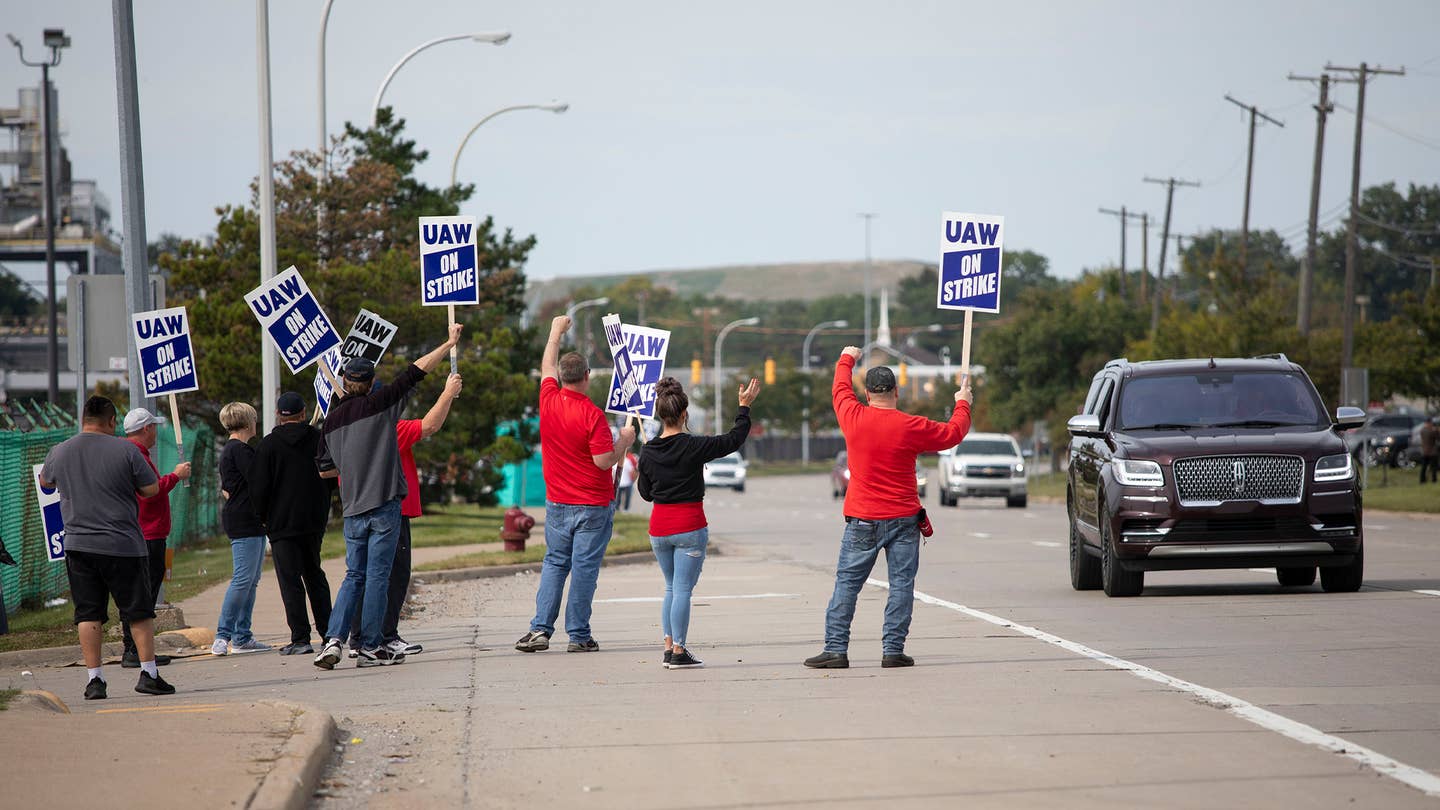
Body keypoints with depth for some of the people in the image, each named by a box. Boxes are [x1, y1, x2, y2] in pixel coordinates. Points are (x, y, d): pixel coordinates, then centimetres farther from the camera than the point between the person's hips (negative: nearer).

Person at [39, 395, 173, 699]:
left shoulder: (59, 452, 4)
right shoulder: (125, 450, -7)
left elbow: (45, 481, 24)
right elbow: (151, 489, -2)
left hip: (78, 546, 3)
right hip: (123, 546, -3)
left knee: (87, 614, 6)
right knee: (139, 611, 6)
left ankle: (94, 679, 2)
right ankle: (148, 673, 3)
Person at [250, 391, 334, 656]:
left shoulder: (269, 444, -8)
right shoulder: (319, 439, 2)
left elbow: (258, 487, -8)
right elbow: (333, 478, 10)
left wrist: (263, 516, 7)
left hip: (282, 522, -4)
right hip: (315, 521, 4)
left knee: (290, 580, -3)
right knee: (315, 575, 18)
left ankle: (300, 639, -8)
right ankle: (328, 631, 18)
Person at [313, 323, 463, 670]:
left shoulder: (333, 418, 10)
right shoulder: (378, 404, -5)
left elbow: (324, 468, 16)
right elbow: (415, 372, -3)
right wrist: (449, 344, 4)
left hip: (353, 508, 5)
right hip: (384, 504, -5)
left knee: (354, 575, 12)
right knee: (378, 575, -1)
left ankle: (334, 639, -2)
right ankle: (370, 647, 0)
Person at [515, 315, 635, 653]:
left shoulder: (549, 400, -1)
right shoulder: (592, 415, -16)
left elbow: (547, 366, 18)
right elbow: (604, 460, -18)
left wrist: (557, 331, 31)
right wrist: (624, 441, 0)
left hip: (557, 503, 5)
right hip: (593, 505, -5)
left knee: (554, 563, 12)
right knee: (585, 566, -1)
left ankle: (540, 629, 3)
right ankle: (579, 635, 0)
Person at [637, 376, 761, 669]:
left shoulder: (648, 451, 0)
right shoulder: (693, 447, -14)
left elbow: (645, 492, 10)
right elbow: (734, 440, -2)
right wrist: (745, 407, 8)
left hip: (658, 526, 5)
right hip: (689, 526, -5)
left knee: (671, 588, 17)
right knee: (683, 589, -1)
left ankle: (669, 647, 15)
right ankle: (678, 652, -2)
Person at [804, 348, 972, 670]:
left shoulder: (854, 417, -3)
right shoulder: (912, 427, -7)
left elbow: (840, 388, 19)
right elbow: (953, 433, 10)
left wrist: (847, 359, 38)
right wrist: (962, 404, 29)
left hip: (862, 519, 1)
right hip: (903, 519, -1)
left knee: (847, 583, 4)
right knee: (901, 583, 3)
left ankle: (836, 649, 0)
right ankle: (893, 650, -1)